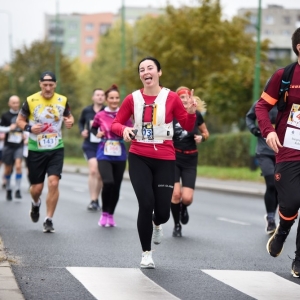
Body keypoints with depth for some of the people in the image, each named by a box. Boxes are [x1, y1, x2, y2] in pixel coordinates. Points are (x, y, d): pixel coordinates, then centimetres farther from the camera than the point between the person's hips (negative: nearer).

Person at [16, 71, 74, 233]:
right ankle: (36, 204, 41)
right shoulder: (31, 101, -6)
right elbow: (20, 120, 4)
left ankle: (49, 220, -3)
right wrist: (29, 127, -16)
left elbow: (69, 116, 17)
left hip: (56, 149, 1)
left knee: (53, 182, -15)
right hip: (36, 150, -1)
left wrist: (70, 122, -7)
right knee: (37, 187, 4)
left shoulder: (62, 100, 0)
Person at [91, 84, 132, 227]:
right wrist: (97, 134, -4)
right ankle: (104, 213, 0)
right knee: (108, 183, -20)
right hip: (104, 155, -2)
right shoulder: (100, 115, 0)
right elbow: (93, 129, 16)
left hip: (119, 155, 2)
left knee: (116, 187, 6)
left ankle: (111, 214, 26)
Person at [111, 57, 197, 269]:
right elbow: (115, 124, 6)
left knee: (163, 211, -1)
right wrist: (124, 129, -16)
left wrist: (191, 113, -18)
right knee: (146, 204, -12)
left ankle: (157, 224, 40)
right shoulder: (132, 99, -1)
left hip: (165, 160, 0)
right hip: (139, 158, 0)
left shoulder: (171, 98, -3)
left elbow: (188, 127, 2)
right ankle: (147, 254, 7)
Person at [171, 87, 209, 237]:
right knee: (175, 194, -16)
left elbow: (206, 133, 12)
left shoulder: (196, 115, -2)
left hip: (190, 160, 1)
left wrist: (202, 137, -9)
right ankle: (177, 225, 8)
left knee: (187, 198, -10)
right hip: (173, 158, -1)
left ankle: (183, 208, 29)